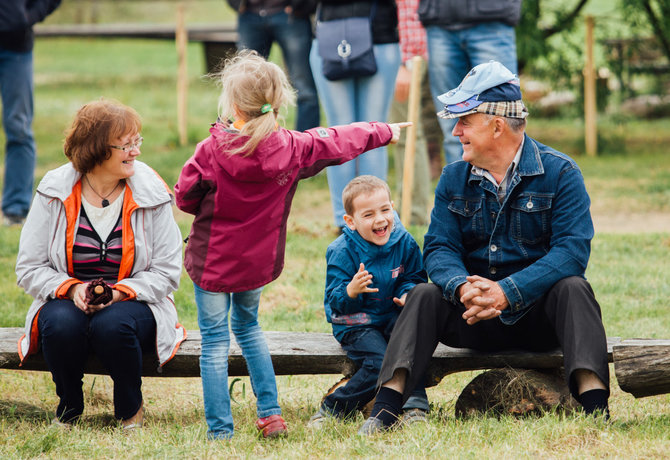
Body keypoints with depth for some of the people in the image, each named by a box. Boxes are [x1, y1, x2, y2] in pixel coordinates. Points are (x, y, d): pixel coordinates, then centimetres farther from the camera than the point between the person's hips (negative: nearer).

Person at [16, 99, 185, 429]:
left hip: (133, 301, -1)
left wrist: (119, 292, -19)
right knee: (60, 325, -34)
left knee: (112, 325, -35)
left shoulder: (151, 194, -4)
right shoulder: (54, 194, -4)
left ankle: (131, 408, -6)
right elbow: (29, 268, -1)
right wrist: (71, 288, -19)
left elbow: (167, 272, -3)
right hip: (67, 301, 1)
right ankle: (69, 406, -3)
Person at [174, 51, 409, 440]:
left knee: (215, 341, 2)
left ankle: (220, 430, 1)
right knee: (248, 325, 26)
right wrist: (385, 132, 23)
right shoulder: (292, 148, -7)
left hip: (213, 261, -5)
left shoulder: (213, 151, -18)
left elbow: (185, 196, -9)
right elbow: (338, 142, 8)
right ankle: (271, 413, 22)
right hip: (258, 261, 5)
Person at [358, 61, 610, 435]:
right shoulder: (455, 179, 7)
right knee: (425, 296, -20)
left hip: (538, 312, -3)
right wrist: (462, 287, -28)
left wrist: (506, 292, -30)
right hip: (476, 316, 3)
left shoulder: (560, 173, -7)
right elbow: (440, 248, -3)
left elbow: (572, 250, -19)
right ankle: (387, 407, -31)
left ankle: (595, 406, -45)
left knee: (573, 289, -31)